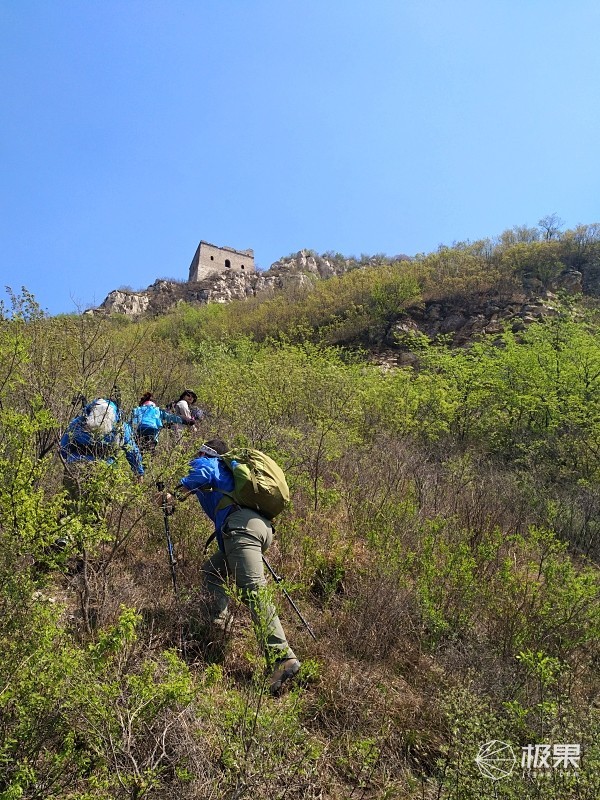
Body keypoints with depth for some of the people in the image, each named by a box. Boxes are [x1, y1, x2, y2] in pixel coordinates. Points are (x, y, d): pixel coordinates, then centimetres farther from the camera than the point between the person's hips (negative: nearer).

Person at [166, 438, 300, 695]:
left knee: (253, 590, -18)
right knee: (211, 571, 22)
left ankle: (283, 657, -28)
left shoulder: (204, 463, 17)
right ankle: (219, 619, 0)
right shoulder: (228, 469, 38)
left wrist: (176, 495, -2)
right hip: (264, 526, 9)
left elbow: (203, 474, -6)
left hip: (242, 525, -9)